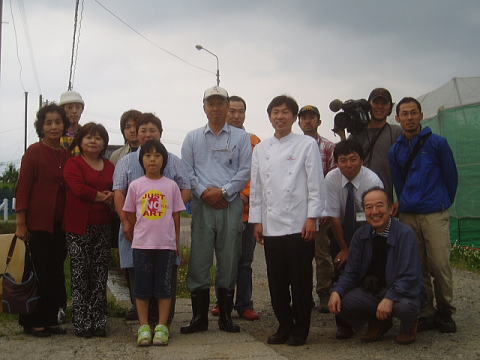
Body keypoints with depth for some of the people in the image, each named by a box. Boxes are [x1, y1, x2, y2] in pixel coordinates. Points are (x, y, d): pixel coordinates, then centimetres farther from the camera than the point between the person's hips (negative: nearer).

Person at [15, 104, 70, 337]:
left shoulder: (66, 155, 10)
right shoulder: (34, 152, -6)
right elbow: (23, 187, -8)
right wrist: (21, 223, -12)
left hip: (59, 224, 6)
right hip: (38, 222, -6)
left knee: (55, 272, 10)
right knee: (37, 272, 1)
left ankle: (50, 319, 20)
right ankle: (32, 322, 12)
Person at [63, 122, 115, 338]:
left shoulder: (110, 167, 16)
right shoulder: (74, 163, 0)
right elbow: (78, 188, -15)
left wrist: (112, 199, -10)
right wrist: (103, 196, -7)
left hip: (103, 227, 5)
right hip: (78, 227, -4)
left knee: (100, 276, 6)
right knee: (80, 275, -2)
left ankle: (98, 322, 13)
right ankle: (81, 324, 4)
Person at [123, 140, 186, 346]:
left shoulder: (171, 186, 2)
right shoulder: (136, 185, 2)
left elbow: (176, 216, 6)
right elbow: (130, 215, 8)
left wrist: (177, 243, 7)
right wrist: (132, 233, 6)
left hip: (166, 244, 0)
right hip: (142, 244, 0)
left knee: (164, 286, 4)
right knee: (142, 287, 5)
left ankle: (162, 327, 13)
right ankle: (144, 327, 14)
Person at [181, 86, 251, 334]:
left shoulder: (240, 137, 10)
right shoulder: (192, 138, 14)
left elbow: (245, 171, 1)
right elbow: (187, 171, 6)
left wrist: (224, 192, -10)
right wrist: (204, 192, -9)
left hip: (230, 204, 0)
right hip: (202, 205, 1)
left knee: (229, 260, 2)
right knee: (199, 260, -1)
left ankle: (226, 317, 12)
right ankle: (199, 317, 7)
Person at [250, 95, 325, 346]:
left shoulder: (307, 145, 1)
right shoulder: (260, 149, 12)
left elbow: (316, 184, -3)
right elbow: (256, 187, 12)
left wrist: (312, 218, -9)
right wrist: (257, 220, 7)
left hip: (299, 225, -3)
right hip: (271, 226, 4)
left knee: (300, 280, 2)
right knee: (276, 280, 8)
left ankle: (300, 329, 14)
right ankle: (284, 325, 21)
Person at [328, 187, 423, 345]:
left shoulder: (405, 233, -13)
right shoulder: (360, 235, 2)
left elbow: (409, 276, -19)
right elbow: (351, 272, 5)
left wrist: (389, 299, -33)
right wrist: (337, 291, -15)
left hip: (400, 291, -4)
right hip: (370, 290, 4)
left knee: (405, 306, -38)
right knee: (342, 302, -23)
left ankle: (408, 326, 5)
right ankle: (378, 323, 10)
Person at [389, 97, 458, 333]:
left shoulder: (437, 143, -1)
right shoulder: (395, 151, 10)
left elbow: (451, 176, 7)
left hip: (435, 215, -3)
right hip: (407, 216, 3)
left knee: (440, 265, -5)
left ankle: (445, 314, 9)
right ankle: (426, 314, 14)